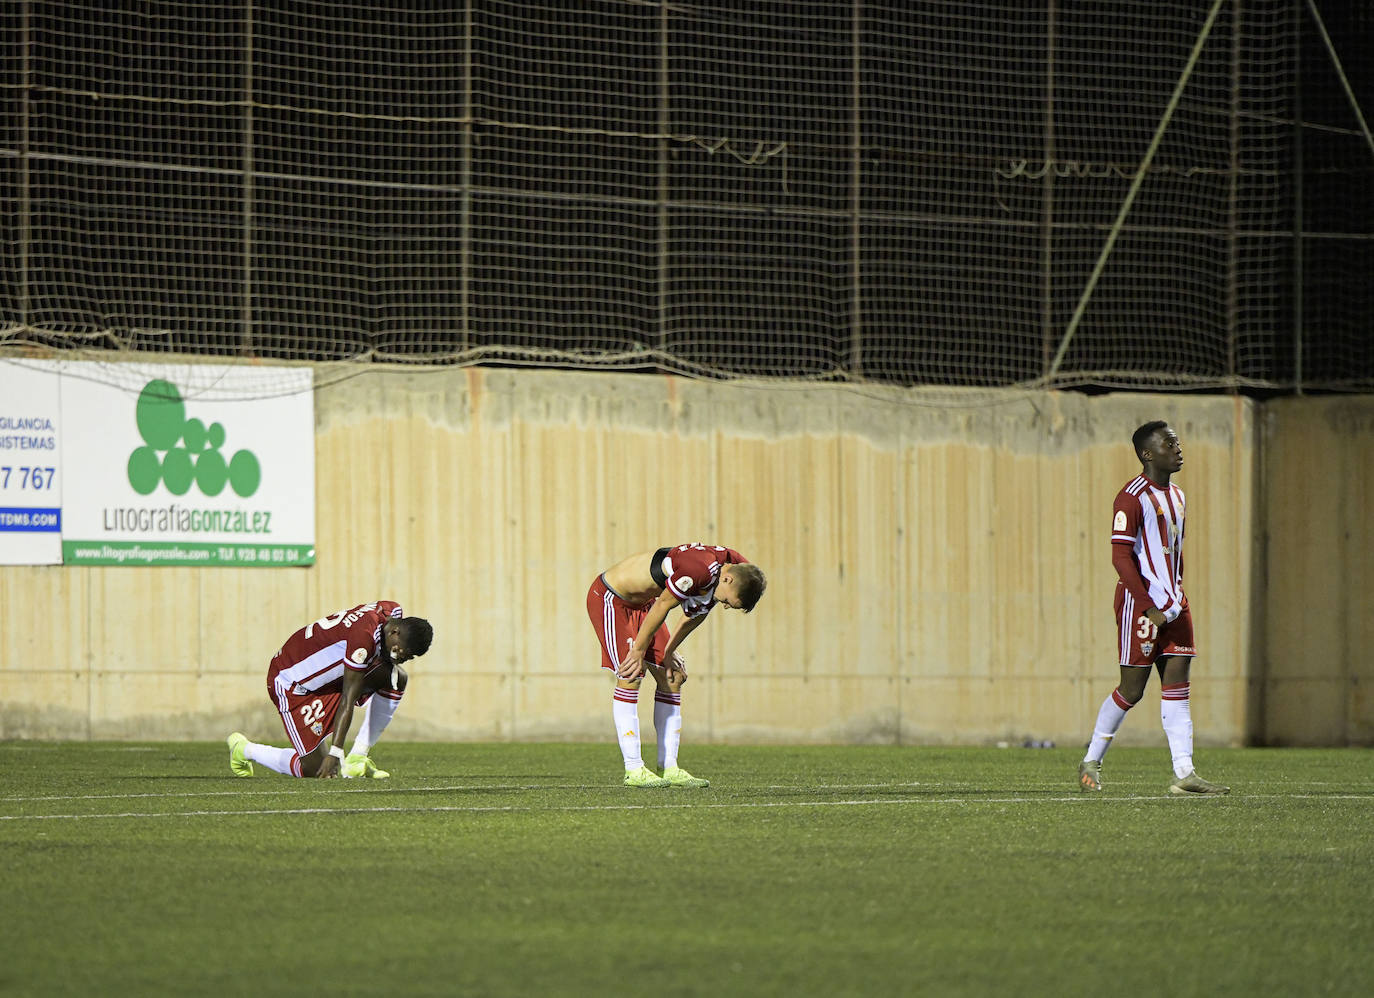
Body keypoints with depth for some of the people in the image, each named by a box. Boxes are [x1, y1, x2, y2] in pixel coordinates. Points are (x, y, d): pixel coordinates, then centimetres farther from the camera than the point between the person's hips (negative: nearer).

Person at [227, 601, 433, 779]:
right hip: (293, 685, -9)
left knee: (397, 679, -9)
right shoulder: (363, 637, -33)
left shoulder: (393, 612, -7)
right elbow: (348, 701, -31)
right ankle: (244, 749, 15)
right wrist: (335, 754, -29)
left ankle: (358, 757, -3)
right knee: (317, 768, -8)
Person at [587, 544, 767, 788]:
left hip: (641, 603, 9)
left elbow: (694, 614, 8)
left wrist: (669, 652, 12)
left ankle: (669, 768, 7)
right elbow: (662, 606, -25)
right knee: (630, 677, -17)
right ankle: (634, 771, -15)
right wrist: (639, 651, -14)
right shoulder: (701, 569, -36)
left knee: (671, 679, 4)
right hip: (609, 597, -9)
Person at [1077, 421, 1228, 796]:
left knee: (1177, 686, 0)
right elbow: (1121, 557, -17)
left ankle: (1184, 773, -5)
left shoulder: (1176, 497, 15)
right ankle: (1091, 761, 14)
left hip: (1173, 606, 8)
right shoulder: (1132, 498, -12)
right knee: (1132, 689, -2)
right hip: (1140, 603, -8)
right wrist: (1150, 608, -20)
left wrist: (1176, 602, 16)